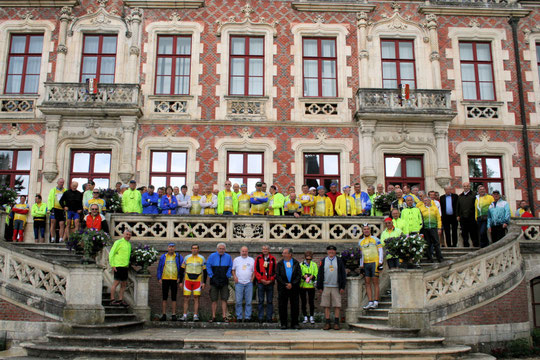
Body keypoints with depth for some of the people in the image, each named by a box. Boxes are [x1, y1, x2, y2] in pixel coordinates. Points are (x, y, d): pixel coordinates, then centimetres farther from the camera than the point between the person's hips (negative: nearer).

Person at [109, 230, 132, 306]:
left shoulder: (129, 244, 16)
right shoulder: (118, 242, -6)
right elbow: (111, 254, -8)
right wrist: (113, 265, -13)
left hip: (125, 267, 7)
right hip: (118, 266, -7)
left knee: (124, 284, 8)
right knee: (116, 283, -6)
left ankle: (120, 300, 15)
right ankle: (112, 300, 1)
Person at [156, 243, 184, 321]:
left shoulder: (178, 257, 6)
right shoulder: (163, 257, 8)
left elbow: (182, 268, 6)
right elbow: (159, 268, 10)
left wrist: (180, 278, -2)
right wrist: (159, 278, 1)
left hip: (174, 280, -1)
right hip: (165, 279, 1)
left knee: (174, 298, 3)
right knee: (164, 297, 3)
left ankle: (174, 315, 7)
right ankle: (164, 315, 9)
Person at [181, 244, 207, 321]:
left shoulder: (202, 258, 4)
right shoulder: (186, 258, 6)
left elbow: (205, 271, 7)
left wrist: (204, 282, 1)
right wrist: (180, 282, 5)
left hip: (198, 281, -1)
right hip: (187, 280, 1)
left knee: (196, 298, -2)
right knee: (186, 298, 0)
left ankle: (195, 316, 2)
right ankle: (185, 315, 6)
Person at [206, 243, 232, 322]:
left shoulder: (228, 257, 4)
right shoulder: (212, 256, 1)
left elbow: (230, 267, 10)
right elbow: (208, 266, 4)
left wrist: (228, 276, 0)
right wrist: (211, 275, -2)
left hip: (224, 281, 0)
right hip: (214, 281, 0)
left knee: (224, 300, -1)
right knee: (214, 300, 3)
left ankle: (224, 317, 3)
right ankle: (213, 317, 9)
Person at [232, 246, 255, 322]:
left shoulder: (252, 260, 11)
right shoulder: (236, 259, 10)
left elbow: (254, 271, 13)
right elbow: (233, 270, 14)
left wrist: (252, 278, 0)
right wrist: (234, 277, -1)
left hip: (249, 283, 1)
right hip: (239, 283, 0)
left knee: (248, 301, 1)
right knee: (238, 301, -1)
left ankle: (247, 317, 8)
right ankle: (239, 317, 6)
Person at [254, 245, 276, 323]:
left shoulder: (272, 259, 5)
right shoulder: (258, 258, 5)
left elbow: (274, 271, 4)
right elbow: (256, 270, 1)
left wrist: (270, 280, -6)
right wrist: (261, 279, -8)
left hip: (270, 282, 1)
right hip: (261, 282, -1)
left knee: (270, 301, 4)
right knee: (261, 301, 2)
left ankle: (269, 318, 11)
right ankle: (260, 318, 6)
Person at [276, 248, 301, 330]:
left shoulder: (296, 263, 5)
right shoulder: (279, 263, 7)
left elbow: (299, 275, 0)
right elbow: (277, 276, 0)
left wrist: (292, 284, -11)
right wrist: (285, 284, -10)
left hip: (294, 288, 0)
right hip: (283, 288, 0)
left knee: (294, 306, 2)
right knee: (282, 306, 1)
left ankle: (294, 323, 11)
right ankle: (283, 324, 9)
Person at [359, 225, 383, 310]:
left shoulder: (375, 239, 1)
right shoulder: (360, 242, 15)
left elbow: (380, 251, 0)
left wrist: (380, 262, -8)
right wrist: (361, 265, 13)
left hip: (374, 262, -5)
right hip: (366, 264, 5)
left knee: (375, 282, -5)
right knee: (367, 283, 1)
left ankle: (376, 302, -3)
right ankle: (370, 302, 2)